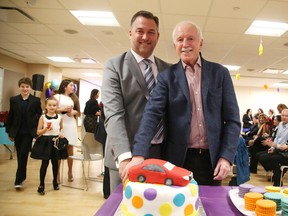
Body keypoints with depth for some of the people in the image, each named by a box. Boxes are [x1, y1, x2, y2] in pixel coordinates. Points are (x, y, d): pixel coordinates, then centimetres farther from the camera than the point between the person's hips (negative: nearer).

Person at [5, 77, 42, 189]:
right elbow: (10, 116, 6)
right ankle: (22, 177, 26)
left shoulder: (36, 101, -3)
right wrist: (9, 132, 6)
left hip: (29, 132, -3)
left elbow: (40, 116, 0)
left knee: (23, 155, -8)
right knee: (20, 155, 10)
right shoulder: (14, 100, 2)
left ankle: (19, 180, -1)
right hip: (17, 132, 3)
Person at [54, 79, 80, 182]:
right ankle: (57, 173, 4)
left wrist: (74, 112, -3)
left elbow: (78, 112, 18)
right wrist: (63, 109, -14)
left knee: (70, 148, 5)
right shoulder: (57, 96, 4)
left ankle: (70, 172, 15)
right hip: (60, 124, -3)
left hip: (71, 125, 3)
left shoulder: (74, 98, 17)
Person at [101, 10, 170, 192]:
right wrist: (125, 157, -27)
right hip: (127, 157, -3)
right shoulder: (114, 66, -3)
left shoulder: (168, 69, 10)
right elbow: (114, 114, -15)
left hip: (162, 155, 4)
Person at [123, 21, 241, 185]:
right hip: (178, 160, -1)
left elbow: (232, 119, 3)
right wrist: (139, 154, -25)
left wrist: (226, 156, -8)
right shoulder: (167, 76, 0)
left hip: (212, 159, 1)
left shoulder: (220, 73, 4)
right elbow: (152, 113, -12)